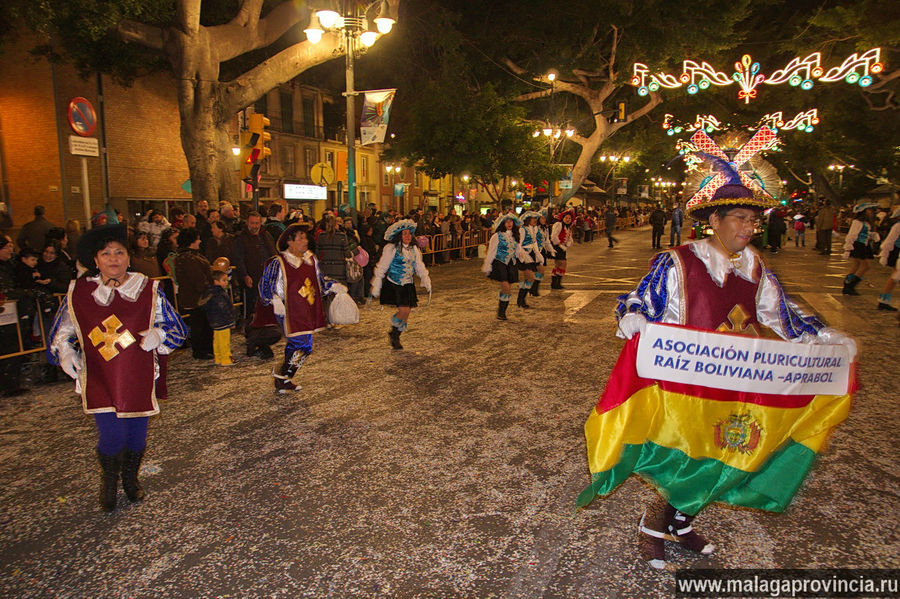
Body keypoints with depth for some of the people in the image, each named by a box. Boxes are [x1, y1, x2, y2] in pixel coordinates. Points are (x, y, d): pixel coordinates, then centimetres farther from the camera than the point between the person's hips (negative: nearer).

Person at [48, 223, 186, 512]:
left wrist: (157, 335, -15)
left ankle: (131, 478, 42)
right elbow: (62, 332, 15)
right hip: (98, 379, -1)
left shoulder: (148, 289, 0)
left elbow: (176, 330, 5)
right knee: (112, 436, -8)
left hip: (138, 379, 1)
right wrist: (65, 353, -3)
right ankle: (108, 481, 26)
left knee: (137, 434, 10)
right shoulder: (78, 292, 1)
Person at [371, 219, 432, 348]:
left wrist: (426, 282, 11)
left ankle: (396, 337, 24)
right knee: (403, 310, -15)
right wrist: (376, 287, -8)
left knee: (406, 312, 4)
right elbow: (381, 268, -7)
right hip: (393, 284, -6)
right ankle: (393, 332, 13)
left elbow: (420, 267, 18)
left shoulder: (414, 249, 9)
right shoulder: (391, 248, -10)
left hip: (408, 285, 6)